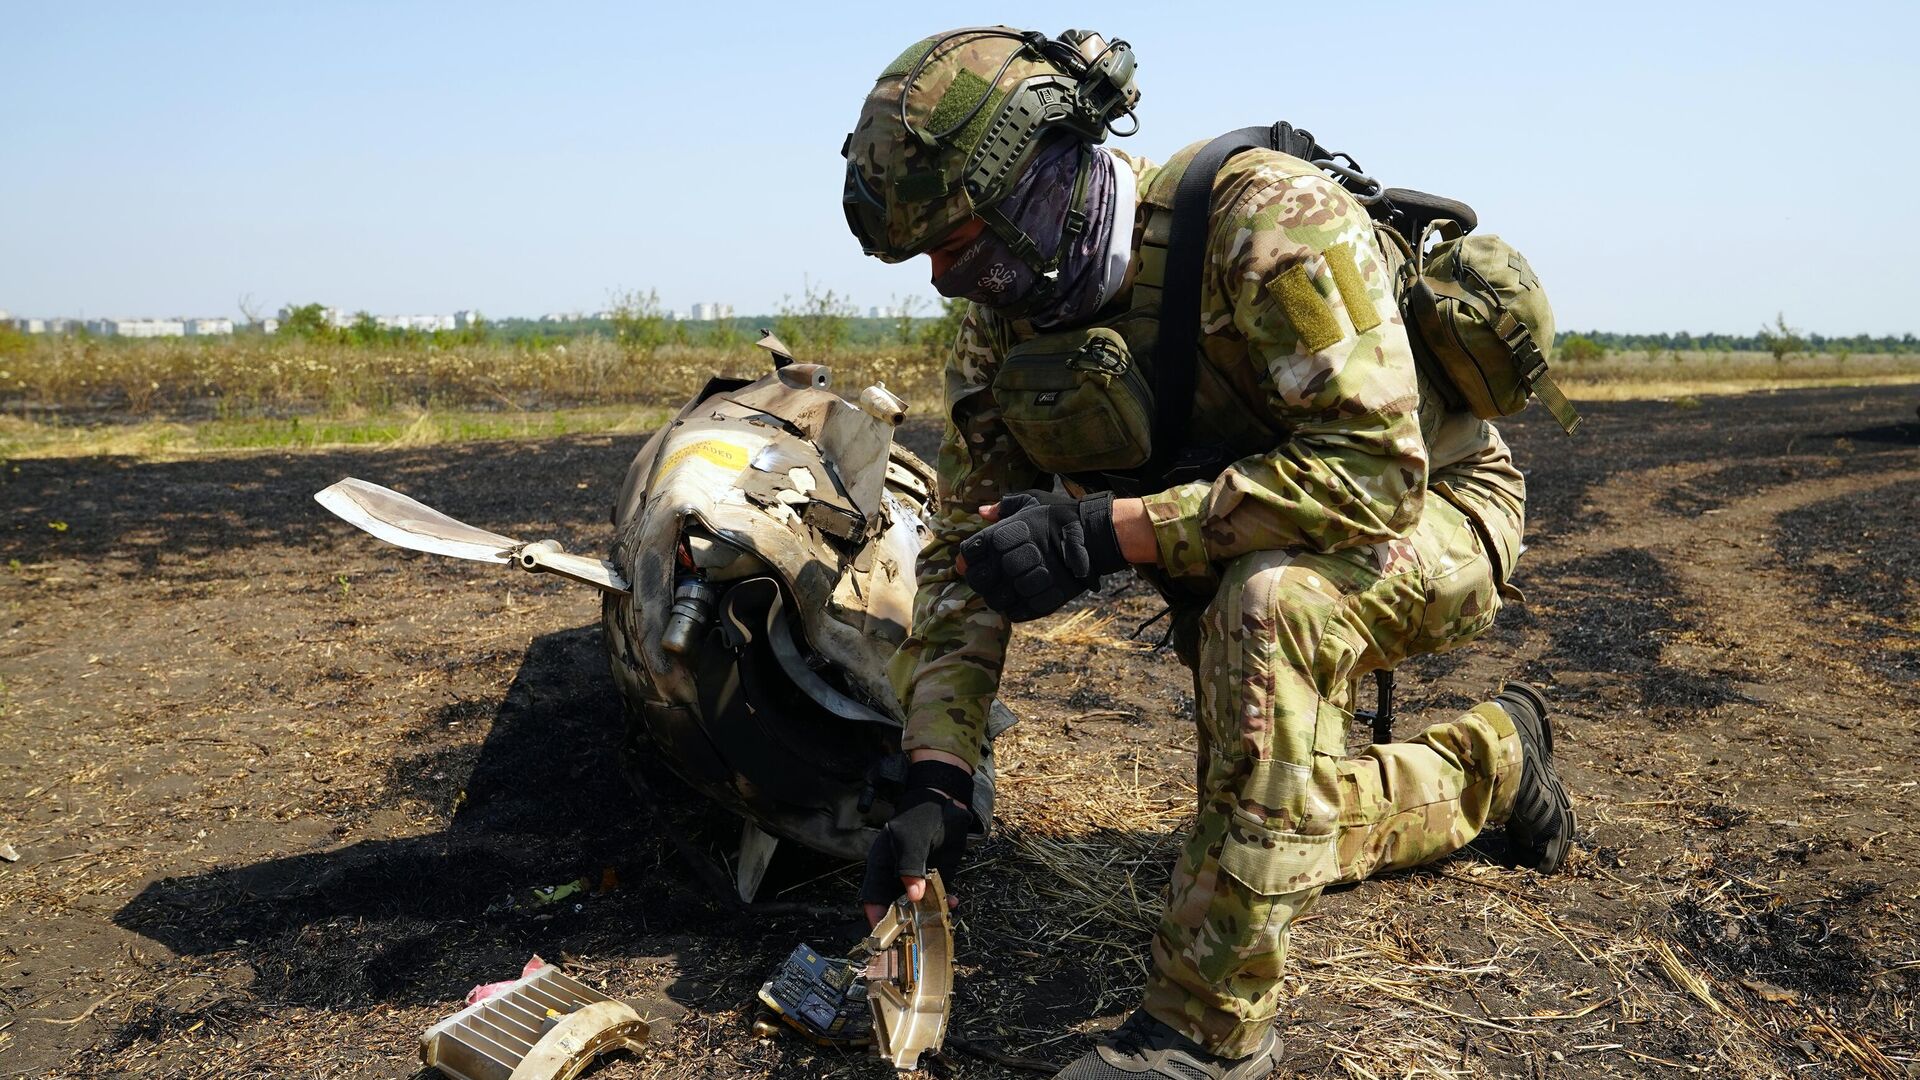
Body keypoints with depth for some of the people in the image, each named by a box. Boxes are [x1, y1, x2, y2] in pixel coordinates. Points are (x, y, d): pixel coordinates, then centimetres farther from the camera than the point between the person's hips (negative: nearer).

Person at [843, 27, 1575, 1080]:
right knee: (1279, 825, 11)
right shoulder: (1005, 328, -12)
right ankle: (1490, 756, 38)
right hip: (1243, 552, 7)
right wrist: (935, 781, -20)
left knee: (1270, 602, -39)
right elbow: (965, 554, -10)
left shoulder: (1265, 216, -32)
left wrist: (1106, 530, -41)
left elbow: (1376, 472, -38)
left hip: (1430, 509, -7)